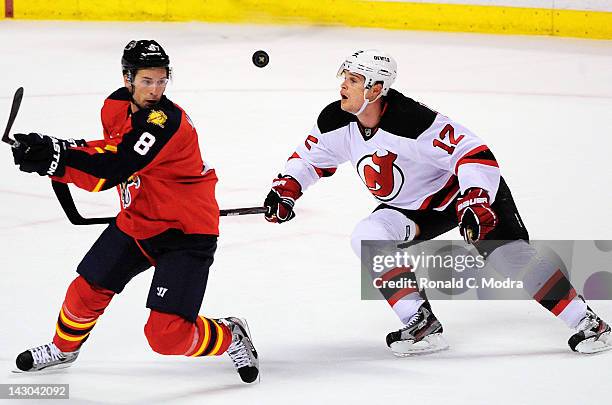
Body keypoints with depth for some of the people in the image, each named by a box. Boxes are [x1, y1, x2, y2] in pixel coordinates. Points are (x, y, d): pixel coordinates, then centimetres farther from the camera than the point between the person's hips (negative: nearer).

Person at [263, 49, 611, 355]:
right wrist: (285, 188, -7)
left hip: (465, 188, -7)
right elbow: (310, 157, 7)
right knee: (368, 238, -17)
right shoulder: (337, 122, -13)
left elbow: (474, 154, -34)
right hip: (412, 209, 7)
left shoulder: (413, 122, -34)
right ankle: (422, 324, -12)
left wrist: (475, 203, -43)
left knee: (510, 255, -20)